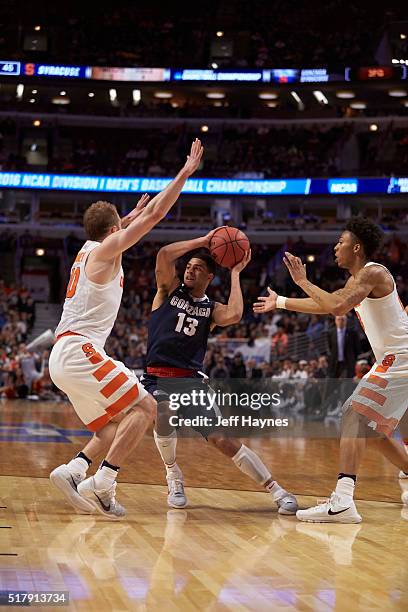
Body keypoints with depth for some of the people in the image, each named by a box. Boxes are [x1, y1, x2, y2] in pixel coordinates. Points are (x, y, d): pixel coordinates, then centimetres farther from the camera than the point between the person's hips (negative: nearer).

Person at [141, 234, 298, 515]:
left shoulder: (212, 309, 10)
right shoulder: (170, 290, 8)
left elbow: (234, 315, -15)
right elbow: (164, 254, -11)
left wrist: (235, 273, -4)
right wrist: (202, 241, -6)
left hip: (192, 381, 1)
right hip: (158, 378, -1)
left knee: (223, 440, -10)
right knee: (163, 415, -34)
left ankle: (277, 491, -6)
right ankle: (174, 477, -8)